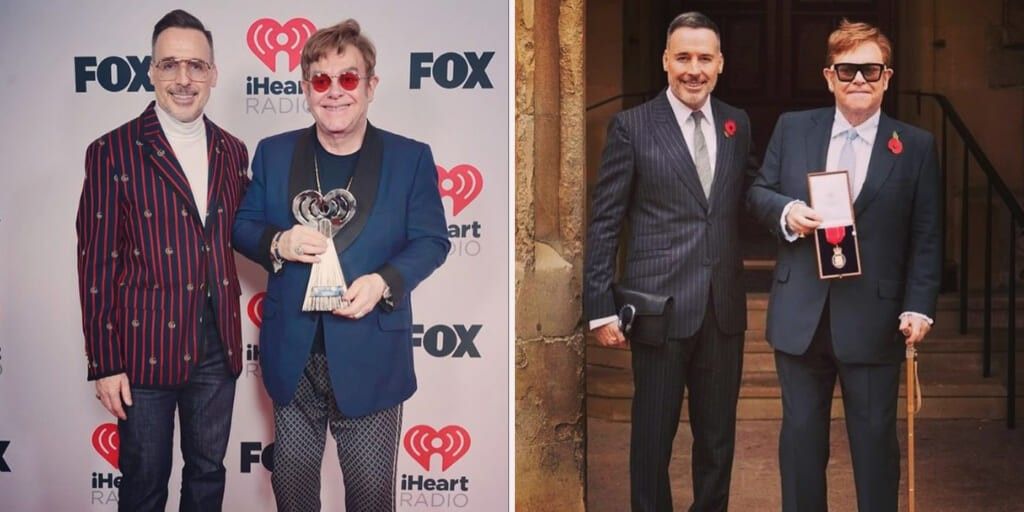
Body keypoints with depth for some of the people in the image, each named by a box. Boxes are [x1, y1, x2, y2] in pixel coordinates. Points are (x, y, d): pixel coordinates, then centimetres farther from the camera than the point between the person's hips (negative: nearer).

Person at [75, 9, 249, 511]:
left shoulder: (232, 152, 7)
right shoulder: (113, 152, -8)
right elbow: (96, 263, -8)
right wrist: (104, 363, -9)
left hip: (217, 346, 4)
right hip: (146, 347, -4)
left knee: (208, 471, 17)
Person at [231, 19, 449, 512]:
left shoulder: (410, 158, -2)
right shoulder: (273, 153, 5)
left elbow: (431, 240, -1)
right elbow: (242, 225, 8)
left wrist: (384, 281, -19)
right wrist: (278, 244, -15)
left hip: (370, 356, -2)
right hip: (292, 354, 2)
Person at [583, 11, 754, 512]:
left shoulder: (738, 125, 9)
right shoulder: (632, 126, -4)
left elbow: (742, 204, 13)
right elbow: (604, 223, -4)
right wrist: (600, 307, -7)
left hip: (724, 306, 4)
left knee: (718, 436, 14)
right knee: (653, 434, 7)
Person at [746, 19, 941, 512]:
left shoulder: (916, 146, 0)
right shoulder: (792, 128, 5)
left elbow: (925, 238, 0)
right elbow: (758, 191, 10)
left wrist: (919, 306, -9)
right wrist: (785, 211, -12)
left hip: (874, 318, -1)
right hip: (801, 315, 2)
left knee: (875, 436, 9)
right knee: (801, 432, 13)